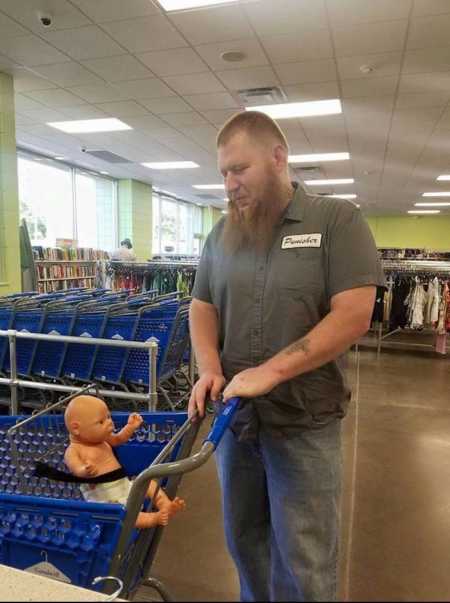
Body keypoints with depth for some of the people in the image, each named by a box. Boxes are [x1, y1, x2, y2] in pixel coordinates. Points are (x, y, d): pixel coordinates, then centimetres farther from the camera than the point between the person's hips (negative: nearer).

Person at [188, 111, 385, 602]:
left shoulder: (338, 220, -8)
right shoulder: (222, 234, 7)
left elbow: (353, 316, -16)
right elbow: (202, 308, 10)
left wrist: (270, 372, -21)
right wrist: (209, 370, -8)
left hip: (304, 423, -4)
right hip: (234, 415, 5)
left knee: (303, 559, 9)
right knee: (244, 538, 21)